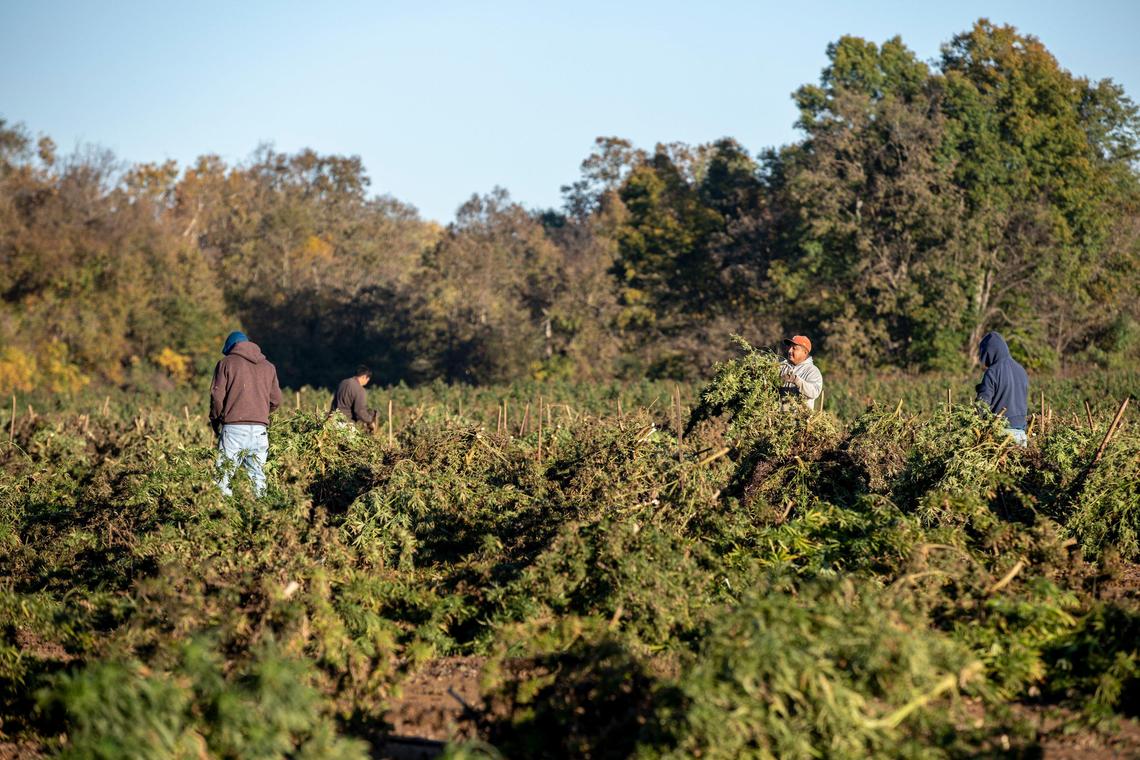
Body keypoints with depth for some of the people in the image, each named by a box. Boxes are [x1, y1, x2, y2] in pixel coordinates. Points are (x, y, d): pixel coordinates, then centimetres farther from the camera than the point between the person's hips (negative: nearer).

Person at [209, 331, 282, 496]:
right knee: (258, 477, 6)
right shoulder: (269, 366, 17)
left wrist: (215, 421, 11)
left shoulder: (226, 363, 5)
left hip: (234, 427, -4)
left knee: (223, 476, -4)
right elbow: (276, 400, 14)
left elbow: (217, 396, -2)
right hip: (260, 429, 4)